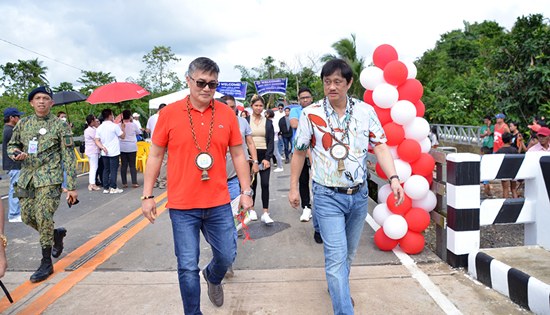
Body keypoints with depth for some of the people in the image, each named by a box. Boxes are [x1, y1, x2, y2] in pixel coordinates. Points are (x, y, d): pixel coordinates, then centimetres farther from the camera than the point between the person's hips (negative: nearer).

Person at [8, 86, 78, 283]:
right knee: (27, 217, 10)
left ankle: (46, 263, 4)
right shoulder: (23, 123, 9)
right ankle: (57, 233, 37)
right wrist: (15, 153, -7)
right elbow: (11, 145, 21)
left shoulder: (60, 125, -5)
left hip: (49, 178, -5)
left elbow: (69, 157, -6)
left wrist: (72, 187, -10)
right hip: (27, 177, 6)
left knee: (44, 218, -10)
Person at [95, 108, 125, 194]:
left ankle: (106, 188, 13)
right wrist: (123, 128, 12)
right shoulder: (114, 126, -10)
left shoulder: (99, 128, 6)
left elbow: (97, 140, 0)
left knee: (106, 170, 10)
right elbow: (122, 136, -2)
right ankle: (113, 188, 2)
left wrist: (102, 147, -7)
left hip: (105, 153, 5)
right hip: (114, 152, -5)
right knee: (113, 170, 0)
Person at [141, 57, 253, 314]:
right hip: (182, 206, -2)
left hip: (219, 203, 2)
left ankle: (212, 278, 49)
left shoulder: (227, 114, 0)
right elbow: (155, 155, 3)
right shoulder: (169, 113, -4)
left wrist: (246, 191, 6)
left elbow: (238, 155, 7)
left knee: (227, 255, 14)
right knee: (188, 268, 6)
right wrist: (147, 195, 2)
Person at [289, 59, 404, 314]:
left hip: (359, 195, 4)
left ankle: (337, 287, 48)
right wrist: (293, 187, 3)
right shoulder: (310, 114, -8)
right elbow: (299, 152, 1)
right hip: (328, 197, -3)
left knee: (349, 252, 22)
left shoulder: (366, 111, -3)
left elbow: (380, 146, -3)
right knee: (336, 257, -7)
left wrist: (393, 178, -17)